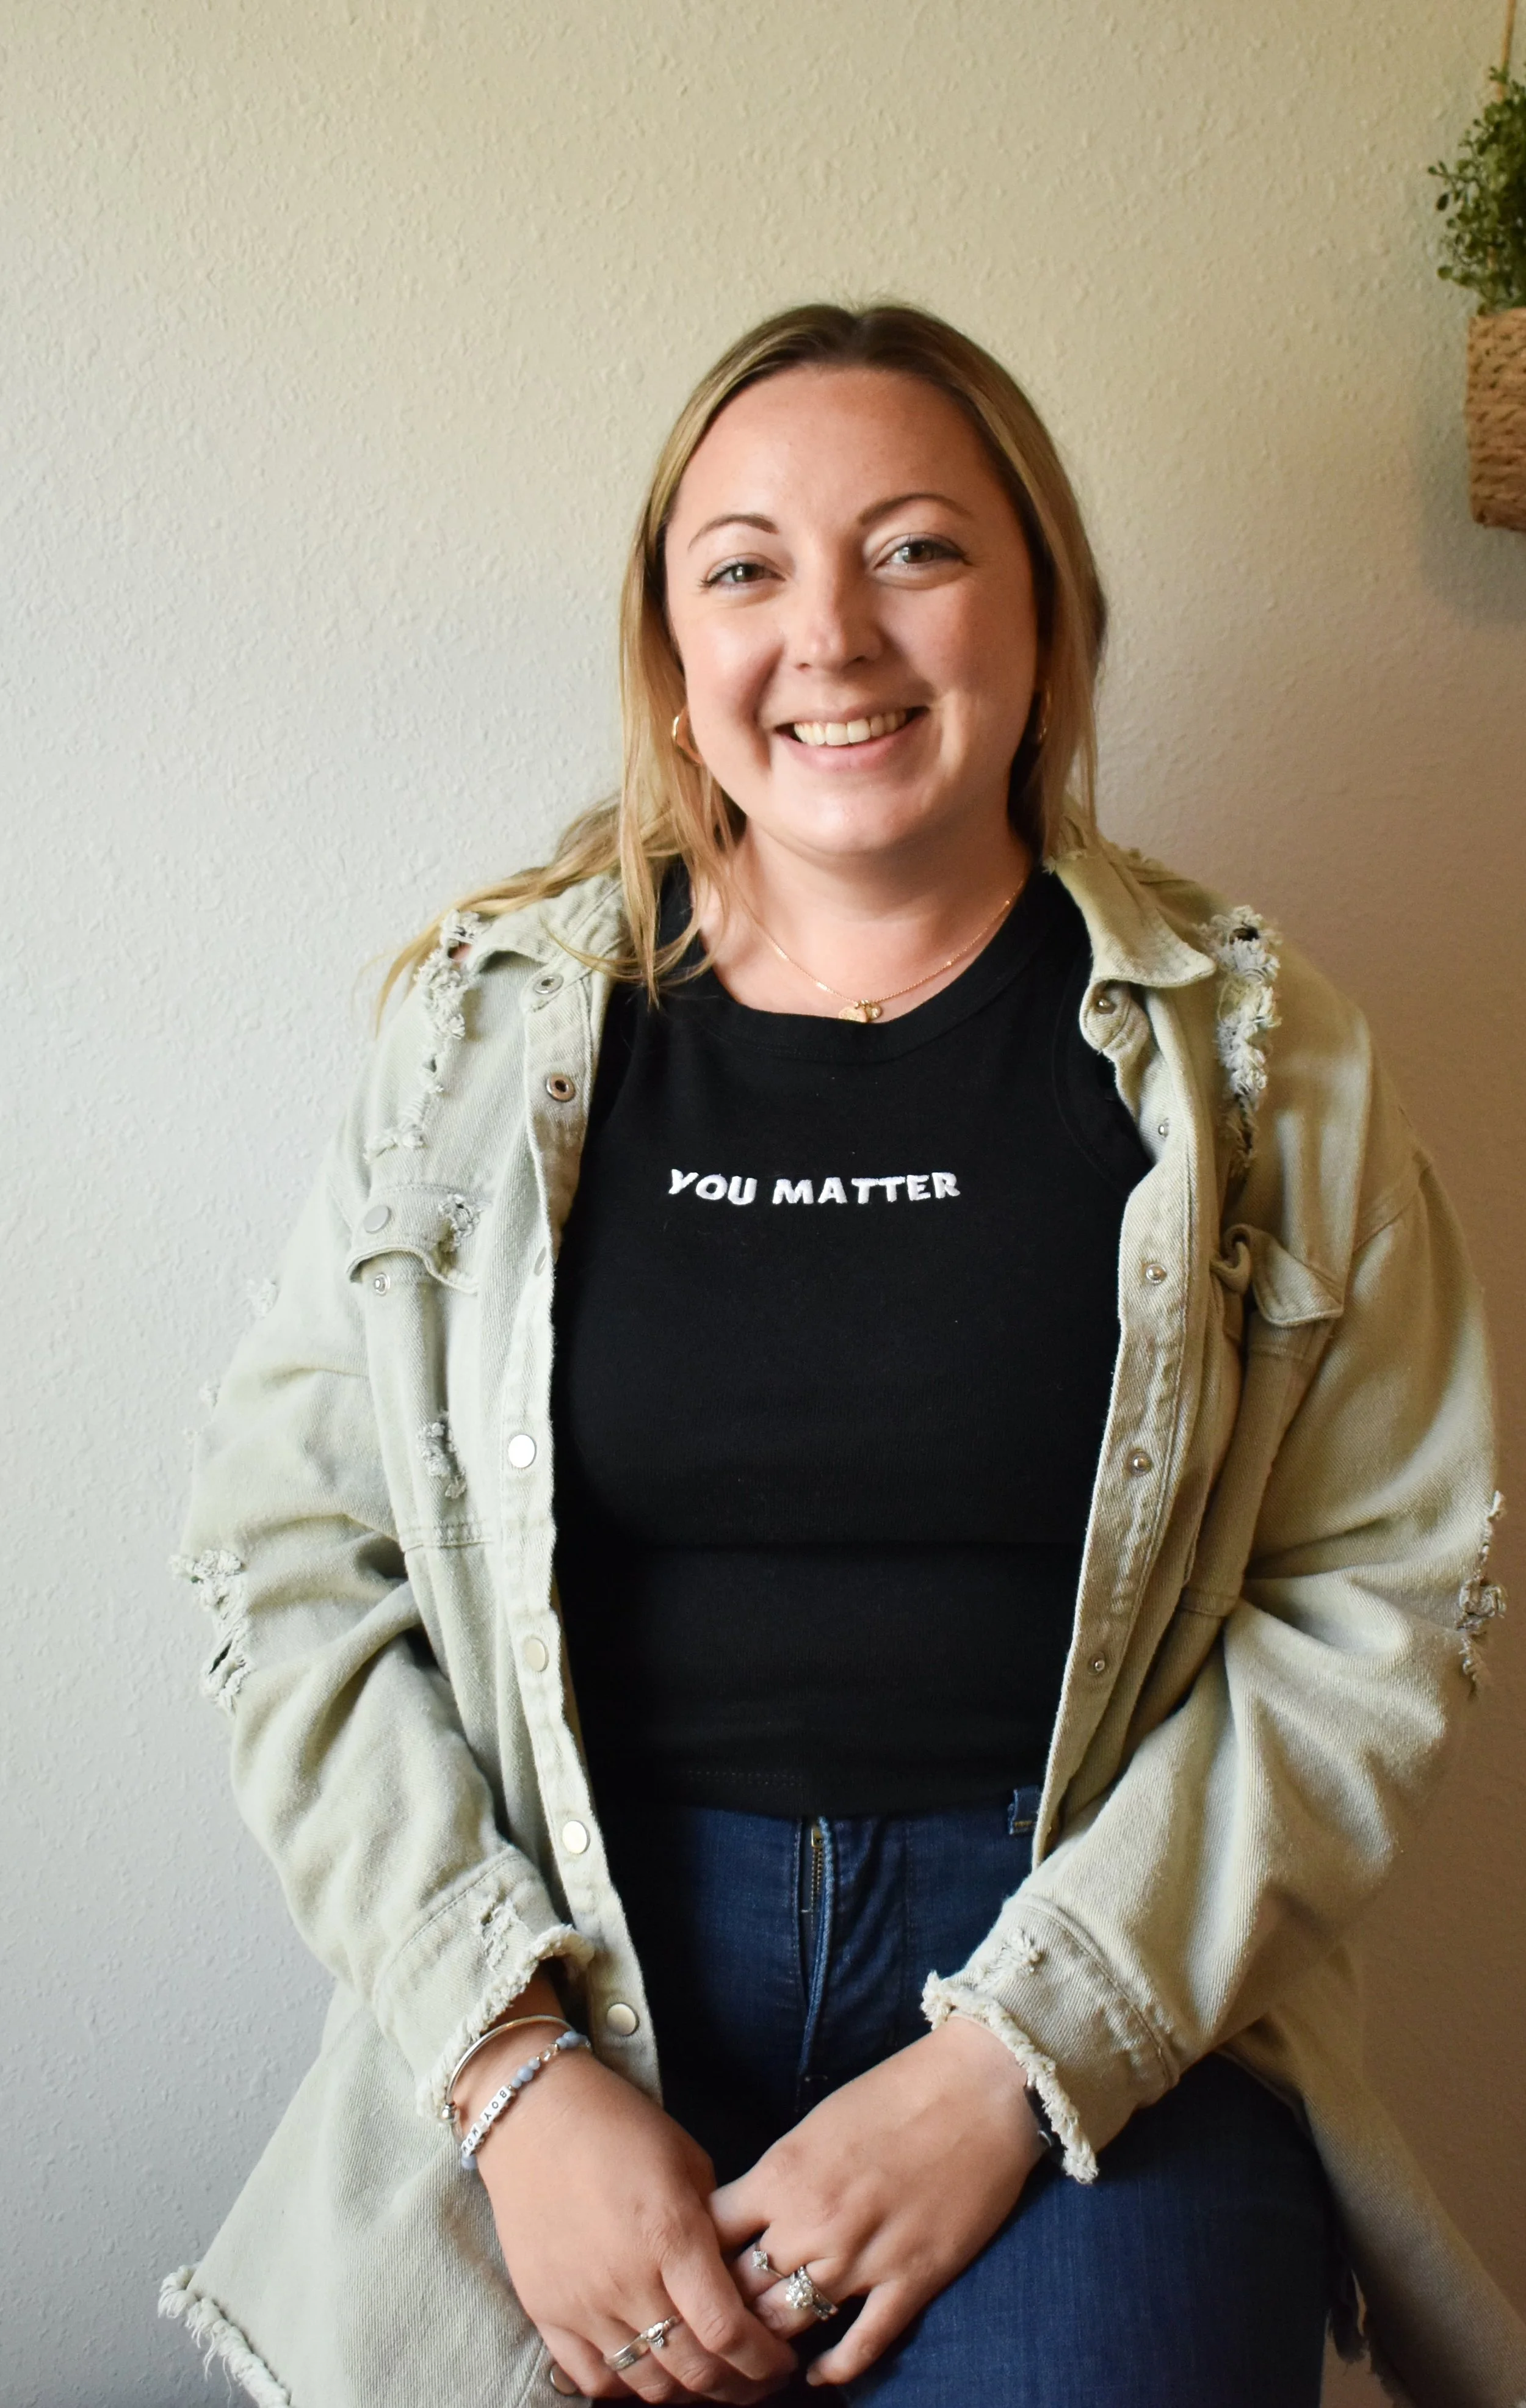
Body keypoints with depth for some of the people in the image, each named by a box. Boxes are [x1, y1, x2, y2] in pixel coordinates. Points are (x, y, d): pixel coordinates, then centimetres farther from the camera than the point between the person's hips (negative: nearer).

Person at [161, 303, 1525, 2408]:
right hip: (566, 1975, 1)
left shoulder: (1251, 1055, 0)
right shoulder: (493, 1026, 2)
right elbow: (287, 1551, 2)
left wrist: (1017, 2057, -10)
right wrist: (517, 2066, -9)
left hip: (1095, 1991, 0)